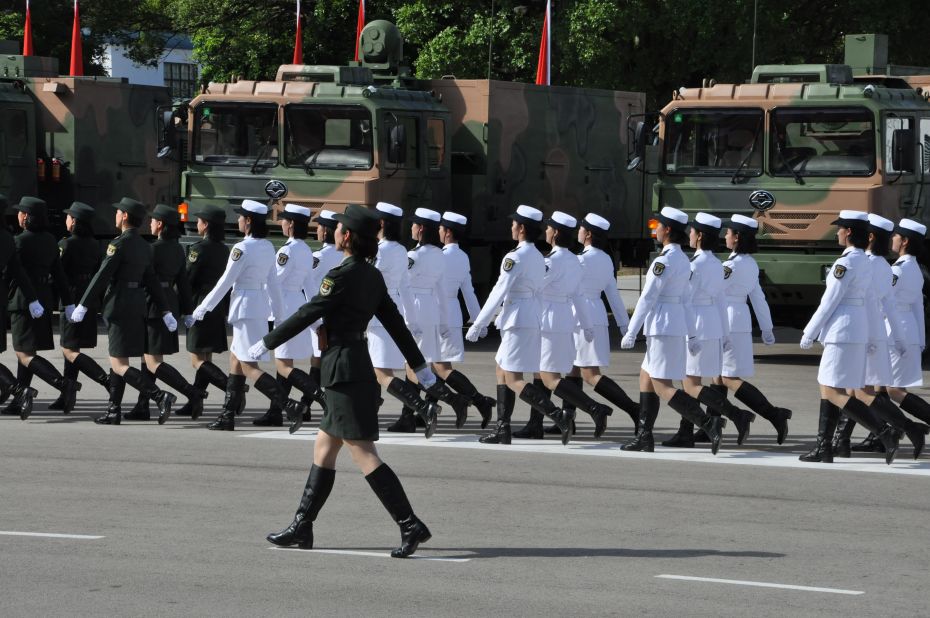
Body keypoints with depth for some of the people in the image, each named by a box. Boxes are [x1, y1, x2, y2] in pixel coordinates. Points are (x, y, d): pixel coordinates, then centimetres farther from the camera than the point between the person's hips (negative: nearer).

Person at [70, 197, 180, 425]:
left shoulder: (119, 244, -15)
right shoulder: (144, 246, 11)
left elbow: (101, 277, -16)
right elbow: (152, 282, 13)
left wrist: (83, 306, -12)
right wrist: (166, 312, 14)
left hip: (120, 306, -9)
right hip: (138, 306, 9)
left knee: (119, 365, -8)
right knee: (118, 360, 16)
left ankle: (160, 396, -21)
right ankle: (114, 412, 17)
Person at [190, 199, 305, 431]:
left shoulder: (242, 249, -16)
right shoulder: (268, 247, 7)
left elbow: (225, 282, -14)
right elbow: (272, 282, 13)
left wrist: (202, 308, -6)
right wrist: (279, 312, 18)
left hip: (245, 307, -9)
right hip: (261, 305, 9)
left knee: (249, 367, -7)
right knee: (236, 360, 17)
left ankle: (290, 406, -20)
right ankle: (228, 417, 19)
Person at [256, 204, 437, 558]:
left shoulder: (342, 276, -15)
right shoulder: (372, 276, 10)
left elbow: (306, 315, -12)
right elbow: (395, 322, 14)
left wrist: (266, 344, -3)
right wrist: (420, 367, 19)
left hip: (345, 370, -9)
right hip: (357, 367, 9)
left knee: (363, 454, -9)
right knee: (323, 449, 14)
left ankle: (411, 526, -14)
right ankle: (302, 528, 18)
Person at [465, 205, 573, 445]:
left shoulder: (515, 257, -15)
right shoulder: (538, 257, 13)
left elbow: (499, 293, -18)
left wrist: (477, 325, -14)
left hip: (518, 322, -9)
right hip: (533, 319, 9)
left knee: (513, 380, -8)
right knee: (501, 371, 17)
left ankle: (560, 416, -19)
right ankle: (502, 430, 17)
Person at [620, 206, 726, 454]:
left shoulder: (664, 260, -16)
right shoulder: (683, 260, 12)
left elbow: (647, 298, -17)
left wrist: (631, 333, -15)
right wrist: (691, 335, 20)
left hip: (662, 327, -10)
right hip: (678, 324, 10)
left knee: (662, 387, -9)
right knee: (645, 378, 16)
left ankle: (710, 424, -19)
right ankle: (644, 437, 16)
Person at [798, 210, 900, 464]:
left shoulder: (845, 264, -17)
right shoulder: (864, 262, 12)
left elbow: (829, 301, -16)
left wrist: (809, 334, -8)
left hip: (842, 330, -10)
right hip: (858, 326, 10)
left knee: (834, 392, -8)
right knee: (826, 387, 14)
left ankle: (885, 432, -15)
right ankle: (823, 448, 14)